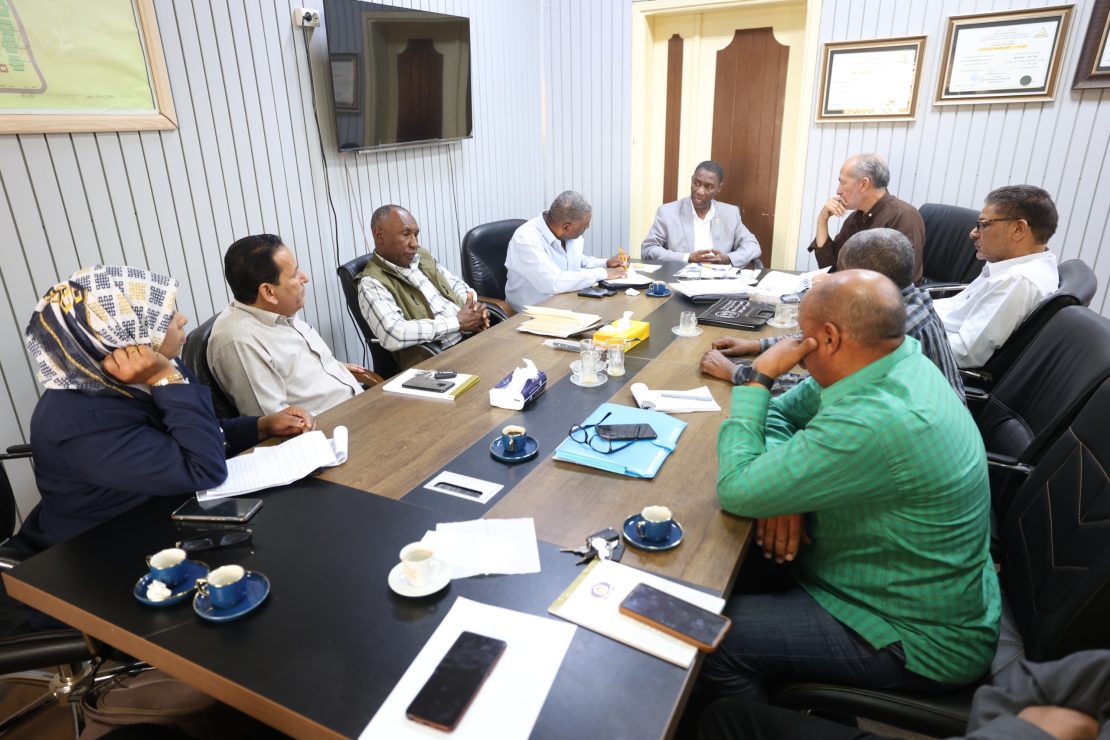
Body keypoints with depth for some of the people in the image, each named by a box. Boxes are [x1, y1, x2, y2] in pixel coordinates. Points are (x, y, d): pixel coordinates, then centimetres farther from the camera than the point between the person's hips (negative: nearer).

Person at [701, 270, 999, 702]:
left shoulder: (875, 424, -35)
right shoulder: (891, 364, -6)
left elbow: (735, 491, -29)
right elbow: (779, 414, 4)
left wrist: (759, 377, -21)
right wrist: (781, 488, -14)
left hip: (922, 639, -9)